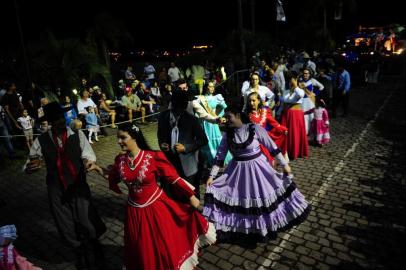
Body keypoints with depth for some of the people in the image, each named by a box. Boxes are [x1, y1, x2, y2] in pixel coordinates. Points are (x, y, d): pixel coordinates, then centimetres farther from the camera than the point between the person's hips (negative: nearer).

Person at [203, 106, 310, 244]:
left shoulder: (254, 128, -15)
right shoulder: (227, 134, -4)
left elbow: (272, 146, -9)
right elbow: (220, 155, -2)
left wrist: (284, 164, -7)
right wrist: (212, 176, -6)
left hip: (258, 168, -3)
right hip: (237, 171, 3)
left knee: (263, 199, 9)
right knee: (239, 202, 5)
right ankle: (243, 230, 28)